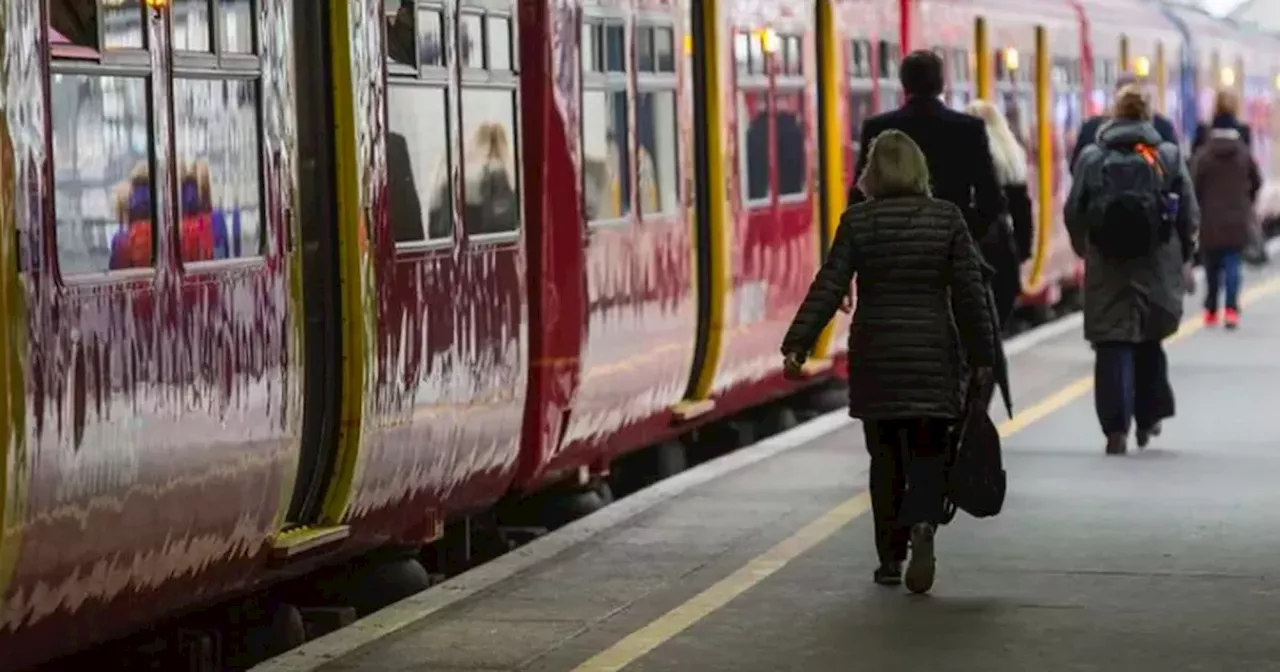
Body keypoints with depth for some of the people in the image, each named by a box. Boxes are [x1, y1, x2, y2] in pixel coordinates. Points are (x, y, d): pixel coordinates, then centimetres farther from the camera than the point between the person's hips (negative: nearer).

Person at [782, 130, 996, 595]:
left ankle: (890, 559, 13)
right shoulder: (947, 217, -2)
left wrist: (796, 345, -6)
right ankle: (923, 523, -23)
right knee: (928, 450, 5)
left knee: (886, 456, 10)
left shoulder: (858, 221, -4)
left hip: (875, 354, 0)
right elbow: (970, 291, -1)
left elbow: (828, 287, -8)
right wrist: (981, 355, 4)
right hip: (933, 353, 0)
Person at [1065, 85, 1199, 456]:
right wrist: (1183, 258, 15)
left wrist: (1085, 250, 21)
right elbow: (1190, 215, 2)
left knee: (1113, 345, 0)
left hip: (1106, 266, -1)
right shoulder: (1169, 156, 1)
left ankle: (1116, 428, -8)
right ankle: (1148, 419, 25)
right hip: (1157, 267, 1)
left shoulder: (1091, 157, 1)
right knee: (1149, 342, 18)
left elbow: (1073, 213, 3)